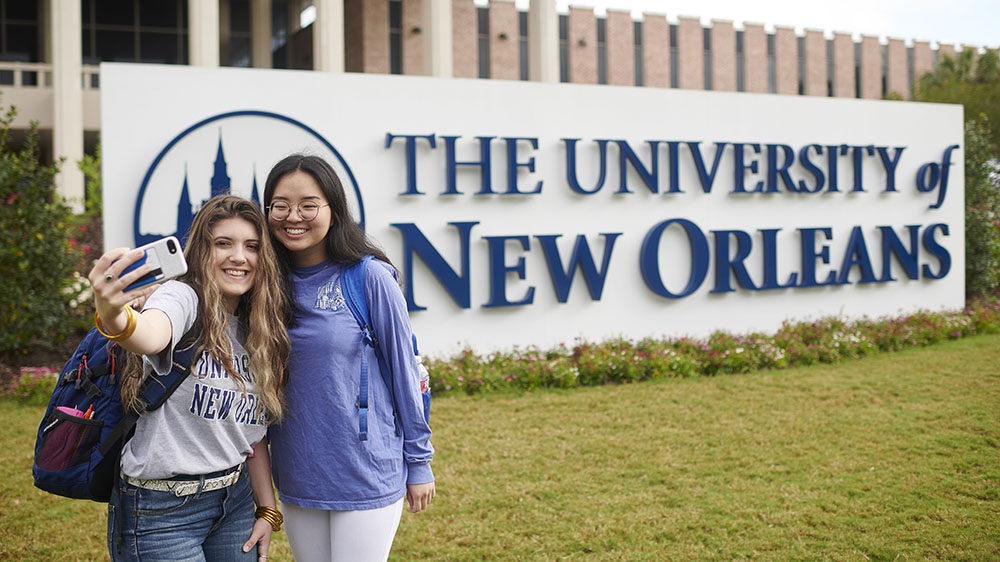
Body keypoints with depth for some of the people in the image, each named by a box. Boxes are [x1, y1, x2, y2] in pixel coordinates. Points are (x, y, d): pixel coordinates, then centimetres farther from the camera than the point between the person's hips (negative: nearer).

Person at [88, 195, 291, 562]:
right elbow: (150, 336, -37)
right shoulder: (182, 298, -12)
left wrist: (267, 510, 9)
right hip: (161, 510, -6)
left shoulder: (257, 332, 9)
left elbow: (253, 433, 12)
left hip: (235, 500, 7)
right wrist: (113, 316, -59)